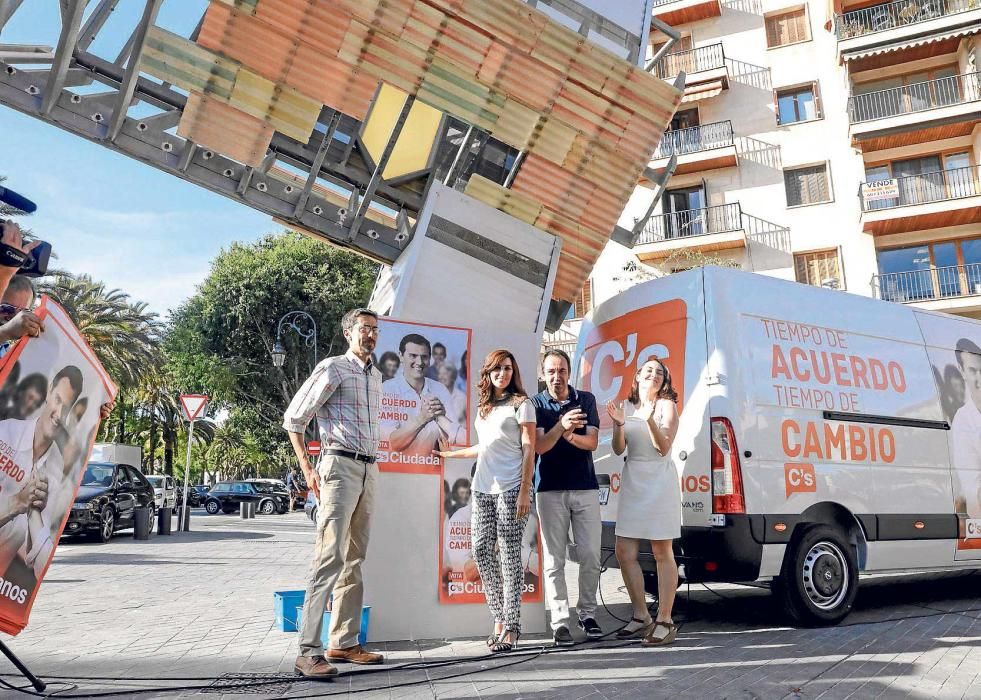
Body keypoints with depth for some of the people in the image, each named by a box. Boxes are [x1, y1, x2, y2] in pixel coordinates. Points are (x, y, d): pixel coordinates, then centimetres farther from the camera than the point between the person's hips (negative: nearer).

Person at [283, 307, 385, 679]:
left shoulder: (375, 375, 17)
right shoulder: (333, 368, -5)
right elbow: (293, 418, -6)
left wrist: (371, 463, 16)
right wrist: (307, 469, -10)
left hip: (369, 470, 8)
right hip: (341, 467, -8)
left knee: (354, 561, 10)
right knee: (330, 558, -14)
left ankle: (344, 643, 17)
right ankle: (308, 651, -12)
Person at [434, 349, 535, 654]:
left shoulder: (521, 403, 2)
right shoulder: (484, 406, 19)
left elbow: (529, 450, -3)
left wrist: (524, 491, -11)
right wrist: (451, 453, 33)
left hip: (510, 490, -6)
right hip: (482, 489, 6)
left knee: (509, 555, -6)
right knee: (481, 551, 1)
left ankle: (511, 625, 0)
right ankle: (499, 616, 12)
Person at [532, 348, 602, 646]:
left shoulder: (586, 399, 7)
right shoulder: (537, 404, 2)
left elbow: (592, 442, -1)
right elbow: (539, 446, -9)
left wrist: (570, 435, -22)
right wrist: (561, 426, -28)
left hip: (586, 488, 2)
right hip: (551, 490, -1)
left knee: (590, 556, 2)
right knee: (554, 559, -1)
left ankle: (588, 614, 17)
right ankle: (560, 622, 5)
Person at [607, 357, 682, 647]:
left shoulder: (666, 405, 1)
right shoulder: (631, 408, 13)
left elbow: (663, 447, -8)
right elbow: (618, 449, 7)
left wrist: (650, 421, -23)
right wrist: (618, 424, -11)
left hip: (658, 481, -5)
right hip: (632, 482, 5)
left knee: (662, 552, -2)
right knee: (624, 552, 4)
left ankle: (664, 622, 6)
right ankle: (641, 617, 17)